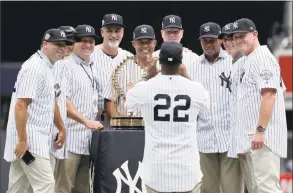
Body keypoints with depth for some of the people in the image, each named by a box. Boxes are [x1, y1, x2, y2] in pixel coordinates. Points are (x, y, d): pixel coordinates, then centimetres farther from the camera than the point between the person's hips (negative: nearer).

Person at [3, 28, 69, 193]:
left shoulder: (48, 68, 17)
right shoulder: (34, 67, -14)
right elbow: (20, 105, -21)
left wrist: (61, 128, 26)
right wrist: (22, 141, -24)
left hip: (36, 139, 10)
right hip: (29, 140, -10)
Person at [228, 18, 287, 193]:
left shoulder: (263, 57, -9)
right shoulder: (248, 62, 21)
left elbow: (269, 95, -18)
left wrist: (260, 130, -24)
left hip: (262, 138, -11)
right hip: (248, 139, 11)